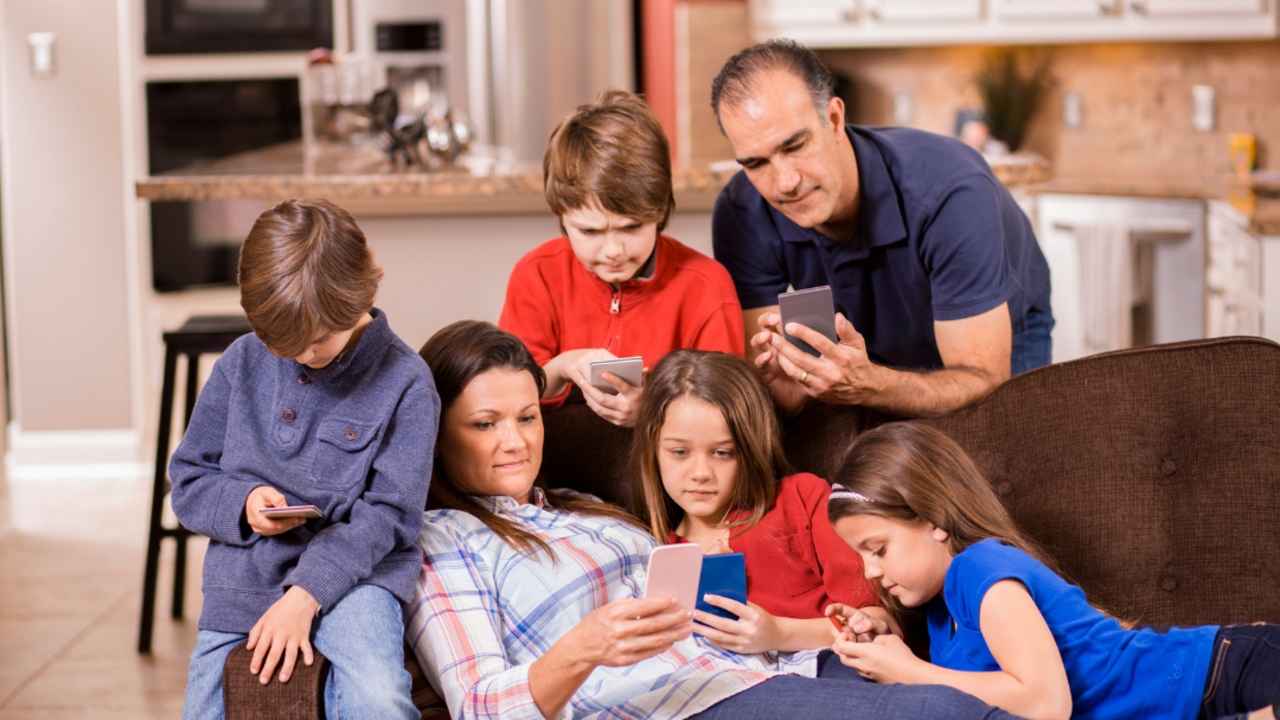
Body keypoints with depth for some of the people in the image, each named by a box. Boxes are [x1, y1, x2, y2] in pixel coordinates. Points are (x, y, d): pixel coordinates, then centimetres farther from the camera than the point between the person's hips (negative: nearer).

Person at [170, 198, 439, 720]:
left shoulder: (404, 383, -7)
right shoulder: (242, 363, 5)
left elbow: (388, 514, -10)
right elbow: (187, 480, 11)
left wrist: (305, 596, -21)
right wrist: (242, 502, -13)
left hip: (349, 575, -4)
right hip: (239, 583, 5)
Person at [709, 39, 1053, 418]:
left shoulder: (950, 191, -36)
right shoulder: (742, 216, -25)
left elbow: (984, 381, -35)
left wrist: (866, 385, -53)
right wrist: (782, 387, -46)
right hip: (873, 352, 3)